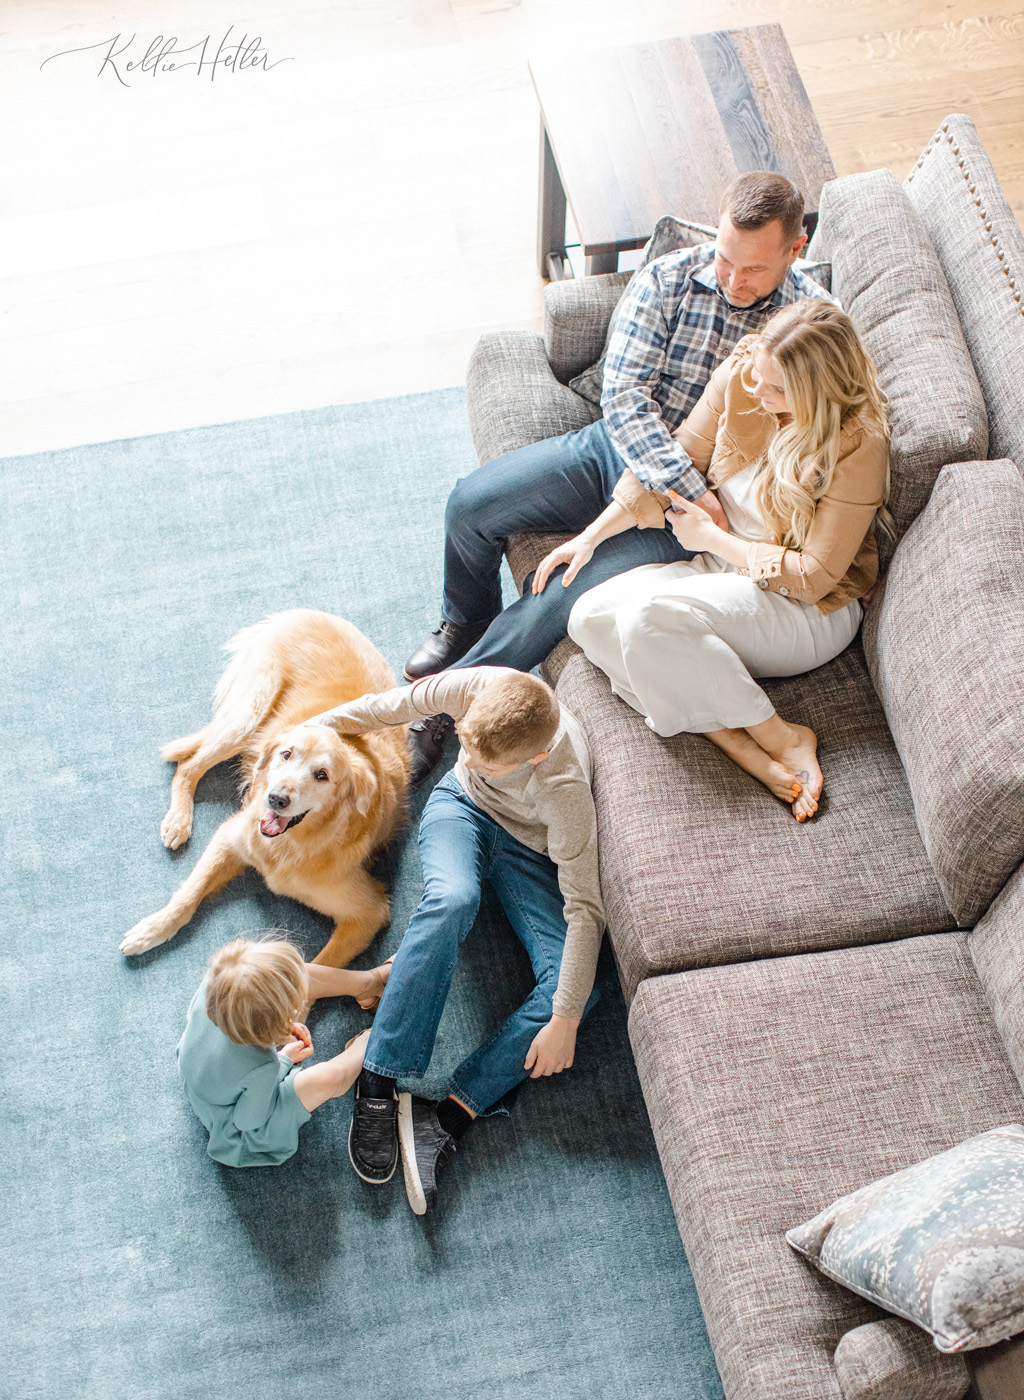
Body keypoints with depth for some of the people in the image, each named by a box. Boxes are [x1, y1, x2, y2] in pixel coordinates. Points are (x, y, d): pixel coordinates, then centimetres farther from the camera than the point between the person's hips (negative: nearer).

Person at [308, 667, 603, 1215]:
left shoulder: (565, 789, -36)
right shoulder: (475, 685, -29)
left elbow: (583, 907, -32)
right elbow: (391, 707, -9)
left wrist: (564, 1022, -33)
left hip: (528, 848, -1)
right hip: (461, 806, 1)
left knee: (570, 984, -25)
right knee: (451, 900, -35)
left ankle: (448, 1116, -27)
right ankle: (378, 1085, -31)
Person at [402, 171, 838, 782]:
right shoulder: (668, 280, -9)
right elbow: (624, 395, -15)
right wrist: (693, 490, -27)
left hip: (690, 507, -3)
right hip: (619, 450, 3)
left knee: (566, 600, -22)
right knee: (472, 503, -11)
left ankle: (444, 705, -3)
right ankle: (467, 620, 22)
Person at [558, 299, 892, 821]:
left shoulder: (859, 445, -23)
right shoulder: (741, 374, -7)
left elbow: (813, 577, -19)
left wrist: (712, 537, -12)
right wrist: (592, 535, 1)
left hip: (808, 612, -8)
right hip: (723, 570, 8)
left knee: (649, 614, -31)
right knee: (589, 617, -15)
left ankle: (783, 739, -18)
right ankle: (739, 744, -25)